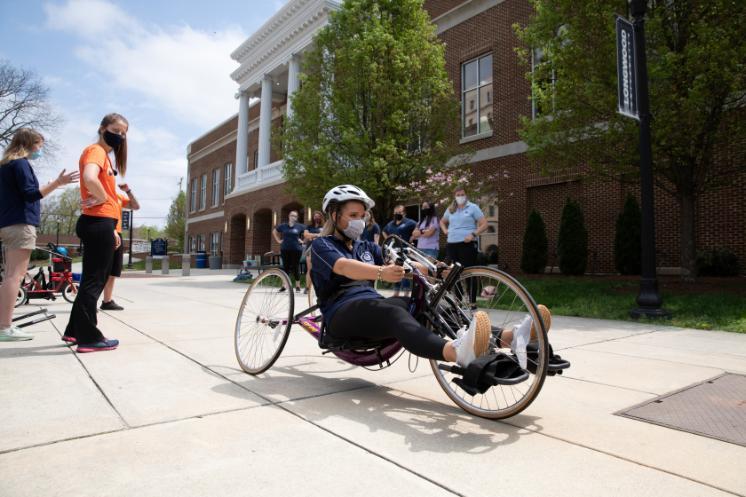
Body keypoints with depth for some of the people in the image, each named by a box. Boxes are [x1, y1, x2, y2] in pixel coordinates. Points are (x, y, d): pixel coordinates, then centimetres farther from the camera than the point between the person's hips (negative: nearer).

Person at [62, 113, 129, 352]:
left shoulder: (106, 155, 22)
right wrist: (102, 198, -13)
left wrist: (112, 230, 17)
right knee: (94, 281, -4)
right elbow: (90, 178, -32)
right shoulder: (96, 150, -9)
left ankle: (74, 331, 27)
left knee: (93, 279, 16)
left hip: (99, 224, 10)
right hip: (99, 223, -10)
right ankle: (89, 337, 3)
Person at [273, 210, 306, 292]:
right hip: (285, 249, 2)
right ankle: (284, 285, 14)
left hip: (296, 250, -2)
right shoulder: (283, 226, 5)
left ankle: (297, 286, 10)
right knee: (285, 267, 7)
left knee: (295, 267, 2)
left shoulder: (300, 226, 0)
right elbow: (274, 231, 19)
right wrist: (278, 240, 10)